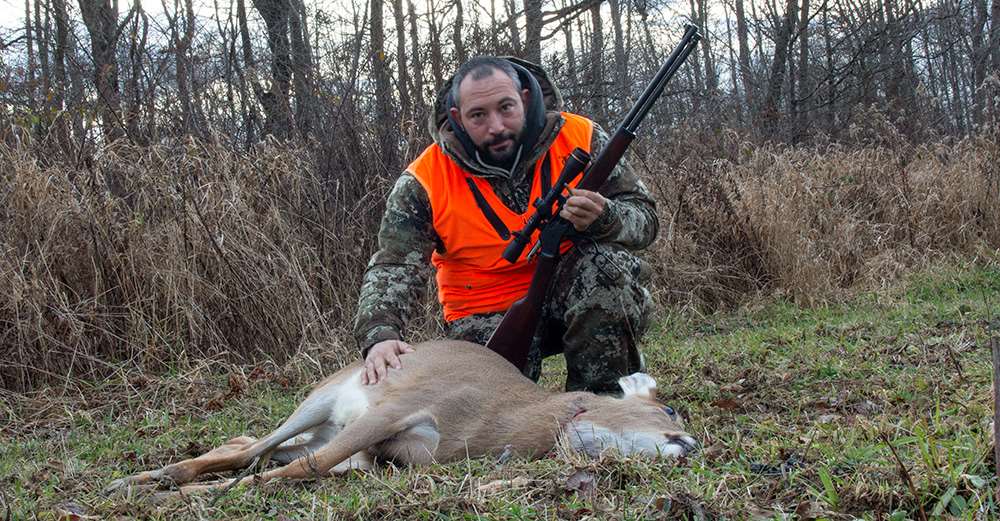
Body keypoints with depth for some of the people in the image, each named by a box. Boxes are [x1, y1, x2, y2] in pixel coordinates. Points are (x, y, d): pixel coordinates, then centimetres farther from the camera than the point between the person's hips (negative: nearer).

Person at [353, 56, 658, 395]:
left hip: (574, 291, 1)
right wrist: (379, 335, -35)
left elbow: (644, 218, -4)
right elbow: (393, 268, -14)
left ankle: (601, 400, -15)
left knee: (609, 262, -32)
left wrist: (602, 218, -29)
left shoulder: (581, 138, -8)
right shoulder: (424, 184, -10)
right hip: (488, 313, -1)